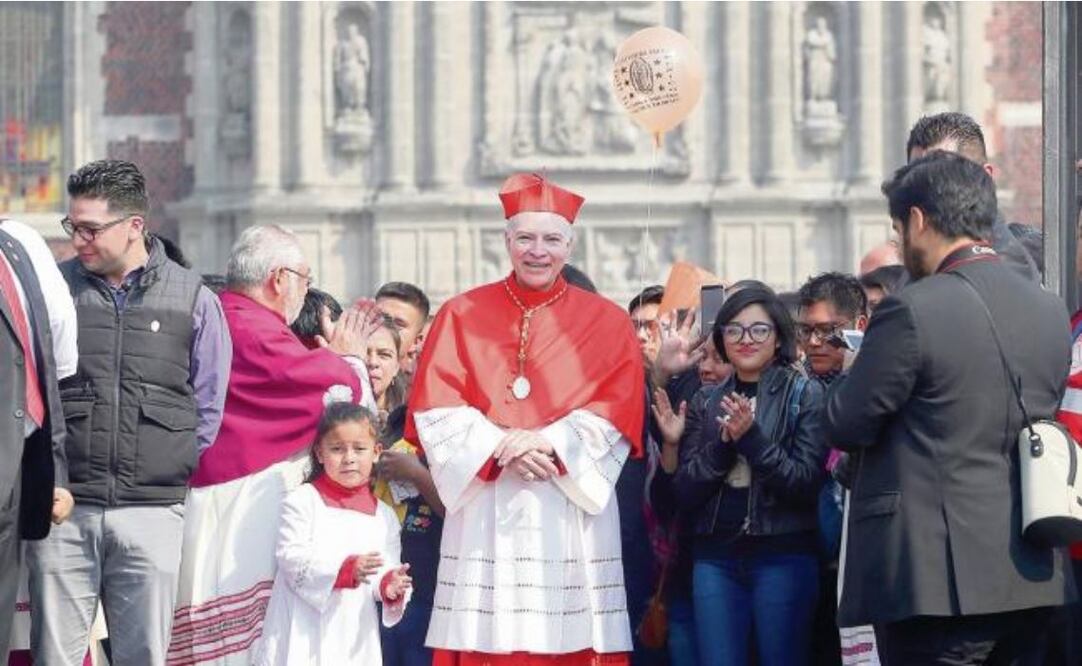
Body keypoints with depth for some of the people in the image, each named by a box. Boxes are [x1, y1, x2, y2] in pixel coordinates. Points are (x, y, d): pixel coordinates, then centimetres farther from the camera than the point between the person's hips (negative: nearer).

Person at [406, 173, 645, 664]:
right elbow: (434, 409, 2)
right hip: (486, 516, 0)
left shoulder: (606, 323, 10)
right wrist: (499, 447, -14)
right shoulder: (462, 316, 10)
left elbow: (617, 415, 0)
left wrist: (549, 443, -15)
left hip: (571, 516, 0)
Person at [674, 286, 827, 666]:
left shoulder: (804, 395, 1)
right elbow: (684, 492, 5)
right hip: (716, 554, 3)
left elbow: (808, 483, -8)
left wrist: (752, 438, -17)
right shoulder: (706, 402, 12)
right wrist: (723, 443, -10)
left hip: (782, 553, -3)